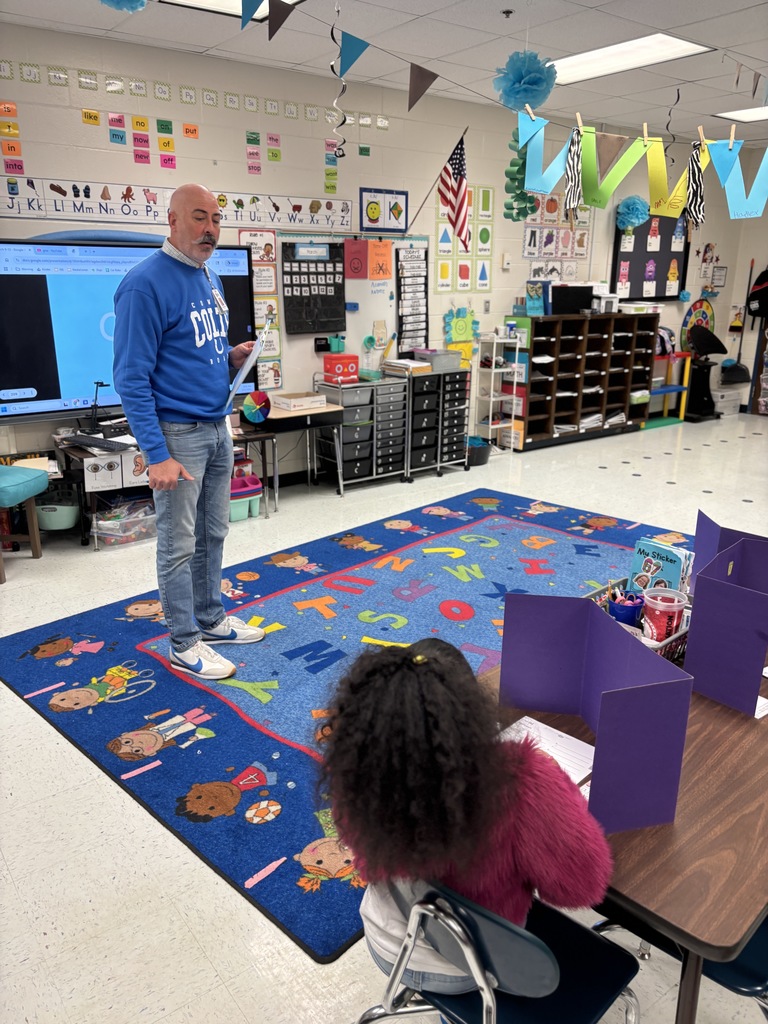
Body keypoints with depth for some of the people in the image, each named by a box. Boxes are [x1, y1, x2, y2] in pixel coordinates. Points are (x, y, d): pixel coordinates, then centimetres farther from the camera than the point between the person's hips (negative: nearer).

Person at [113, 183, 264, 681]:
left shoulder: (210, 277, 11)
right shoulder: (146, 283, -15)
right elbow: (132, 377, -18)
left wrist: (233, 358, 1)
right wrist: (157, 455, -22)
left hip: (218, 428, 8)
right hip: (178, 433, -8)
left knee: (213, 534, 17)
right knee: (180, 545, 3)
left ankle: (211, 619, 33)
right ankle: (185, 644, 17)